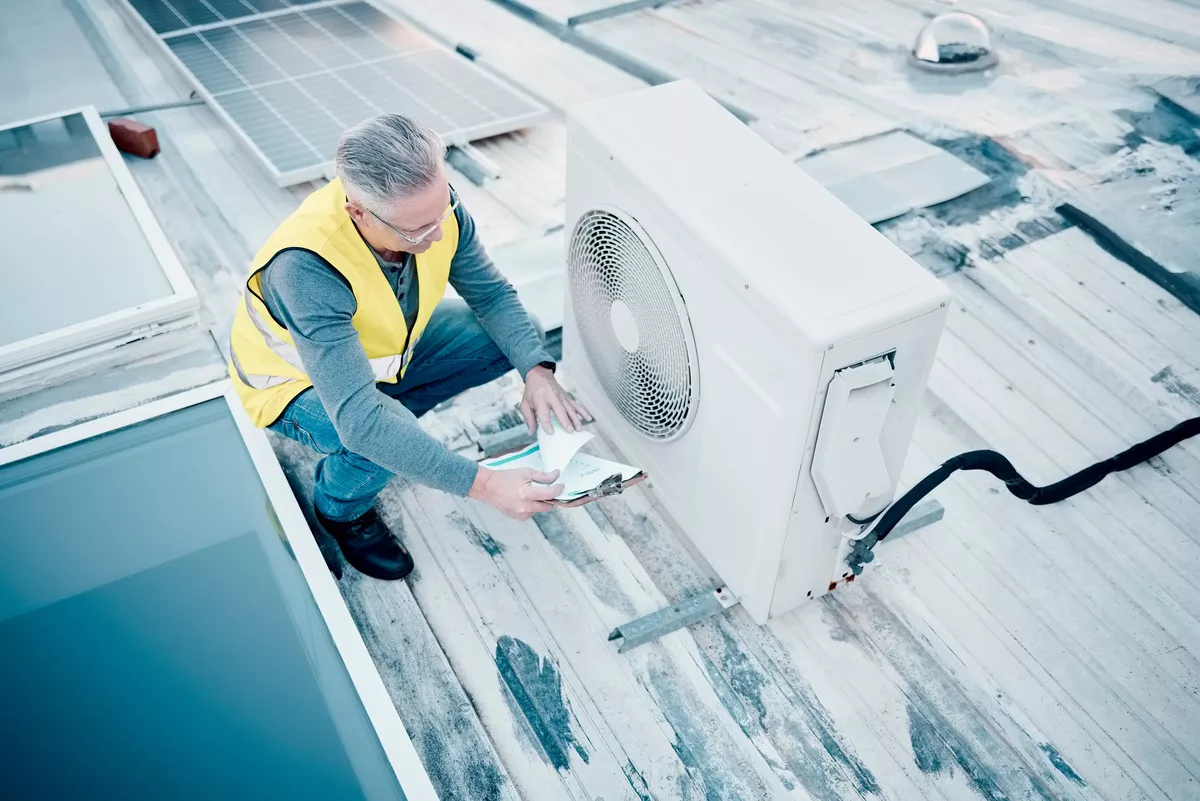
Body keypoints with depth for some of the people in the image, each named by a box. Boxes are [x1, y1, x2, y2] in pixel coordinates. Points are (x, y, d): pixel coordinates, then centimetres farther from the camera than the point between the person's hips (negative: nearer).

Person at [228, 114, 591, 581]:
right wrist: (482, 484, -50)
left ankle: (395, 414, 9)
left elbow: (493, 295, -11)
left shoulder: (433, 204, -25)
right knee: (377, 446, -36)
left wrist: (537, 372, -29)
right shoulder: (307, 268, -42)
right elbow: (358, 416, -46)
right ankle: (340, 510, 1)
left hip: (387, 348, 6)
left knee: (515, 338, -8)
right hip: (298, 382, -5)